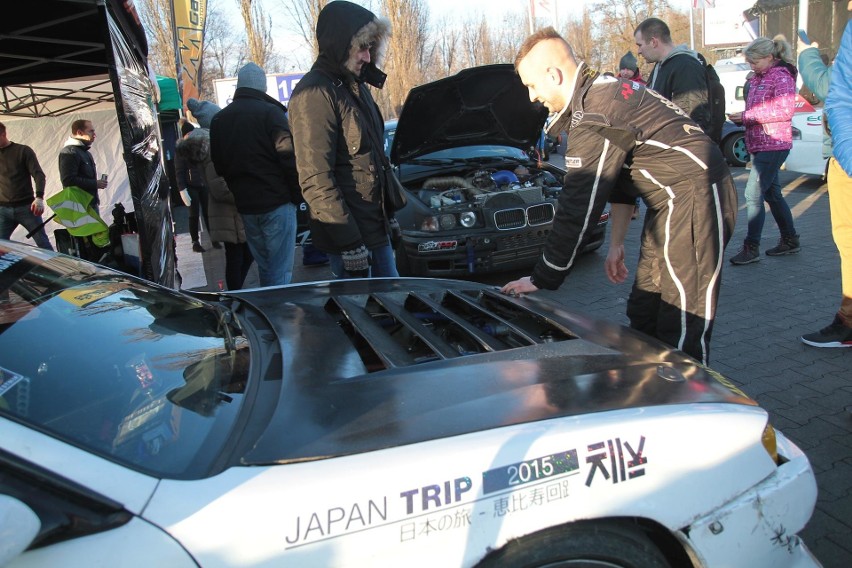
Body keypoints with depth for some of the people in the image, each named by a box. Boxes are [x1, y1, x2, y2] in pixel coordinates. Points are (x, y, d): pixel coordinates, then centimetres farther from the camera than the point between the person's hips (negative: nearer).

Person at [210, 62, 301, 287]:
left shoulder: (219, 119, 12)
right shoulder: (269, 112, -8)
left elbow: (218, 166, 16)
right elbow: (289, 158, -14)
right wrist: (297, 195, -5)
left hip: (245, 205, 6)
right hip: (276, 202, -6)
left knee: (264, 267, 18)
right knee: (281, 272, -4)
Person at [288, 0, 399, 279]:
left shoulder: (356, 86, 14)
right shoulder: (315, 94, -17)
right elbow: (316, 180, -23)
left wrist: (390, 214, 19)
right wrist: (349, 243, -24)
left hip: (377, 228, 9)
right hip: (349, 236, -9)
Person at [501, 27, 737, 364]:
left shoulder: (593, 116, -21)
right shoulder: (602, 93, 12)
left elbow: (577, 211, -20)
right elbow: (618, 178, 19)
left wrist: (542, 280, -13)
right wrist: (616, 244, 21)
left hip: (696, 198, -10)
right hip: (673, 201, 11)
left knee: (682, 329, -7)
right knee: (643, 314, 14)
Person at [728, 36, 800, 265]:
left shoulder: (781, 76, -9)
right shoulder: (758, 78, 16)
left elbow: (786, 110, -18)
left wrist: (748, 116, -19)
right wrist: (742, 117, 4)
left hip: (773, 145, -9)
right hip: (759, 145, 9)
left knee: (754, 194, -13)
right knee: (772, 193, 15)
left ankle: (751, 248, -9)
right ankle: (790, 240, 27)